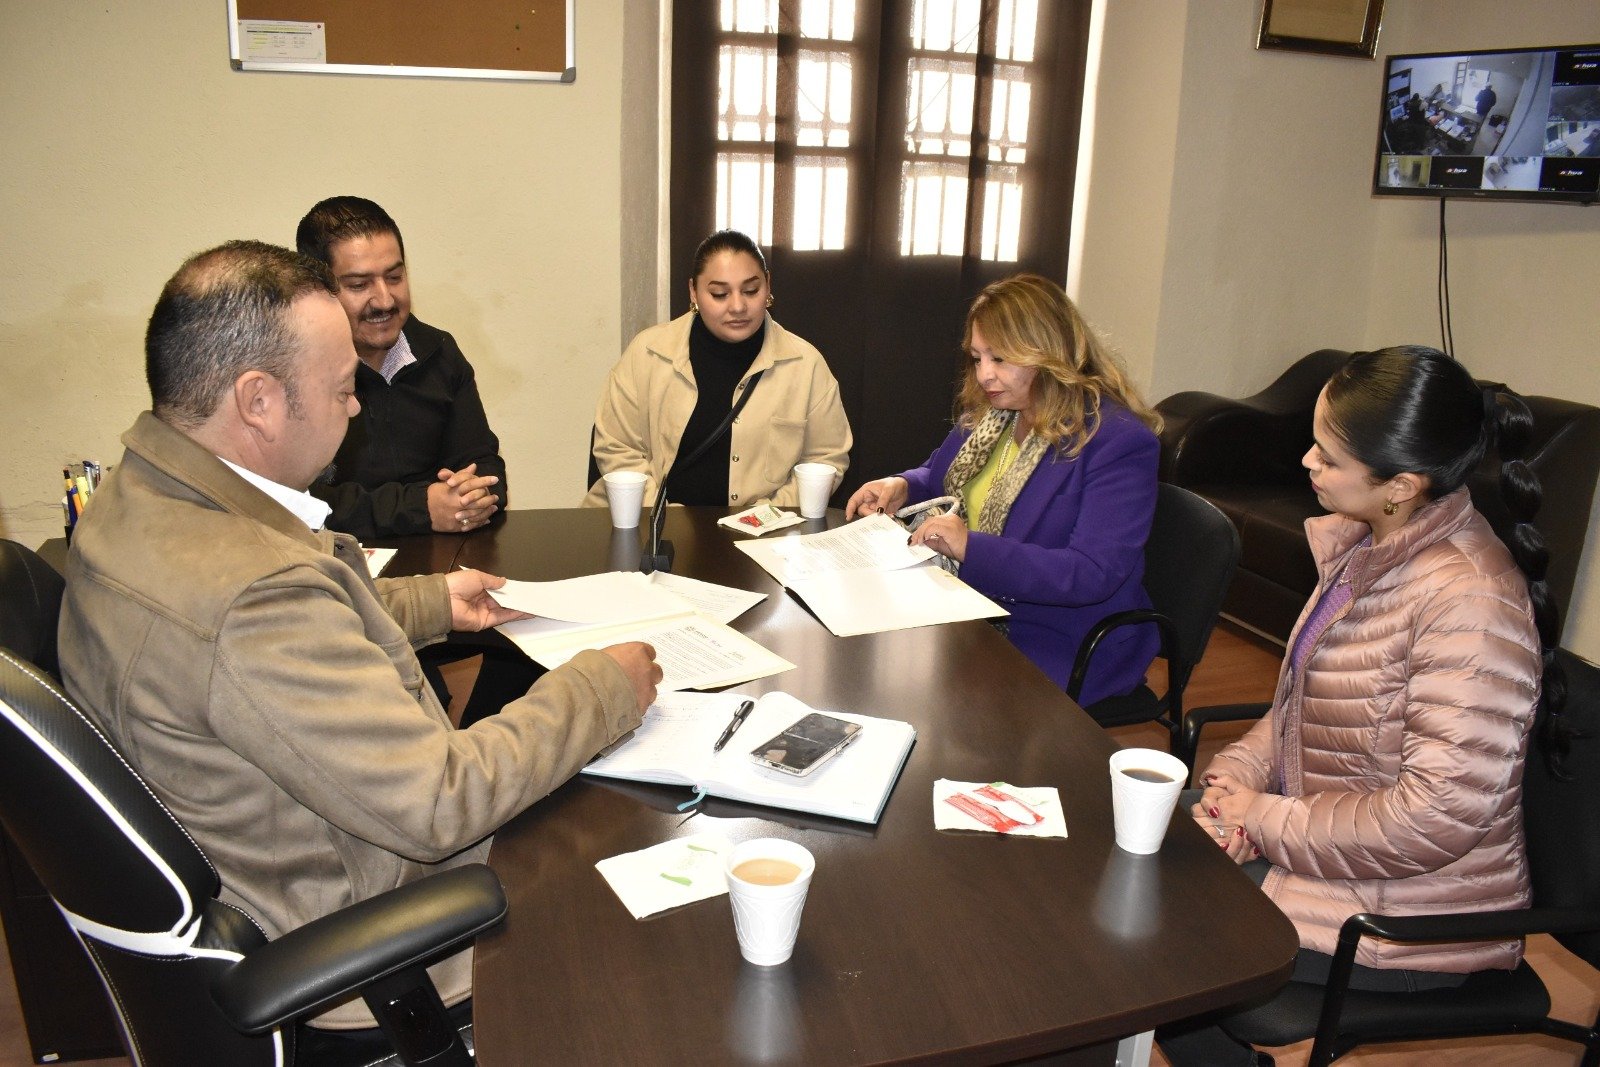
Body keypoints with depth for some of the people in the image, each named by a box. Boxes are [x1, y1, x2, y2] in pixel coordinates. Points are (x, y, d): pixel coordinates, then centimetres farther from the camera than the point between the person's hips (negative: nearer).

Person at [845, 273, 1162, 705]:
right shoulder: (987, 412, 7)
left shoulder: (1119, 441, -18)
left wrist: (970, 547, -32)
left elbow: (1094, 575, -25)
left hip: (1062, 651, -7)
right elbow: (937, 477, 25)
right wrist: (903, 487, 0)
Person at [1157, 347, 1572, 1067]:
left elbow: (1438, 817, -28)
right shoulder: (1366, 549, 2)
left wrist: (1267, 821, -18)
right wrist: (1236, 778, -5)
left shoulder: (1469, 603, -27)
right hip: (1329, 853, 9)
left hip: (1407, 920, -9)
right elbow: (1301, 708, 12)